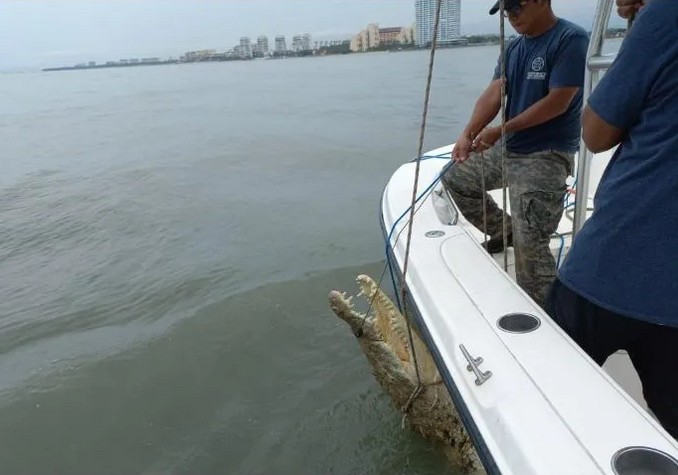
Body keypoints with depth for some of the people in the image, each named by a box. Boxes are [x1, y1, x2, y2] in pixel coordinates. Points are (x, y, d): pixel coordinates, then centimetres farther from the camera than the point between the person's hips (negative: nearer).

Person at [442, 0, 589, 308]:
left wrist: (500, 131, -17)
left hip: (547, 155, -8)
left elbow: (558, 101, -20)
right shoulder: (513, 48, 10)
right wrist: (467, 134, -18)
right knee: (455, 178, 16)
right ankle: (503, 230, 28)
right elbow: (493, 93, -1)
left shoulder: (571, 39, -13)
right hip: (509, 148, 9)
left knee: (529, 245, -16)